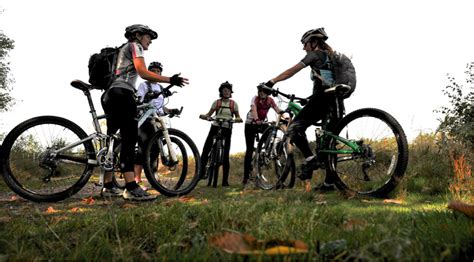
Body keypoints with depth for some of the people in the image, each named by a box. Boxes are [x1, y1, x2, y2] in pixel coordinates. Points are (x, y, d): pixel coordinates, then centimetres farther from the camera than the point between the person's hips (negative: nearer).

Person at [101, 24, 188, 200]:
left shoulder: (123, 50, 32)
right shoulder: (135, 46, 5)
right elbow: (143, 73, -10)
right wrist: (170, 80, -11)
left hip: (110, 95, 10)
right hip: (122, 94, -10)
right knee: (129, 139, -16)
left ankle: (108, 187, 13)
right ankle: (131, 188, -22)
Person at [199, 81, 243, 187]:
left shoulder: (233, 104, 6)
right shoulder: (216, 102, 7)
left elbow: (237, 117, 7)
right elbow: (209, 114, 6)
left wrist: (238, 119, -16)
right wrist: (204, 116, -16)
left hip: (227, 130, -1)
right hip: (215, 128, 1)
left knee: (225, 155, -3)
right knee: (205, 150, -8)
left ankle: (225, 180, 4)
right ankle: (202, 172, 8)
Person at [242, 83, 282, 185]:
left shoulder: (270, 100, -6)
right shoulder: (255, 98, -15)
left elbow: (278, 110, -18)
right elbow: (254, 109, -32)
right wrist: (256, 120, -51)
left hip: (262, 123, 3)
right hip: (250, 124, -3)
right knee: (250, 150, -7)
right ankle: (246, 176, -1)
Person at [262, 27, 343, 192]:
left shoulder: (316, 54, 2)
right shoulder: (330, 56, 27)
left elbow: (293, 70, -3)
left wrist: (272, 81, -3)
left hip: (322, 98, -9)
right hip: (334, 101, 9)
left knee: (294, 128, -8)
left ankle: (310, 159, -20)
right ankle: (329, 183, 10)